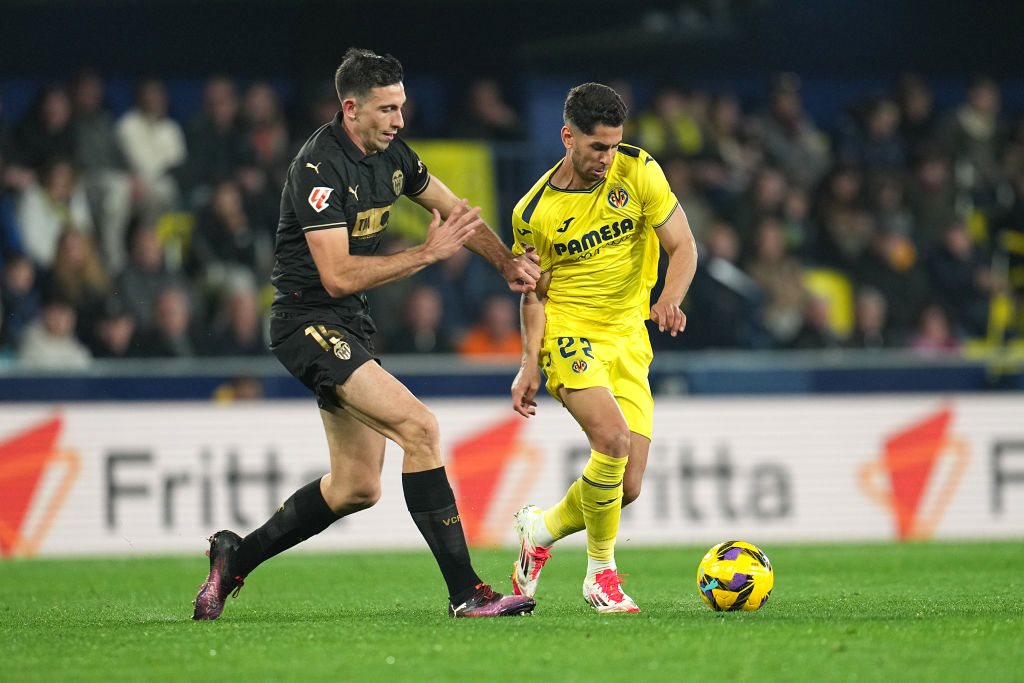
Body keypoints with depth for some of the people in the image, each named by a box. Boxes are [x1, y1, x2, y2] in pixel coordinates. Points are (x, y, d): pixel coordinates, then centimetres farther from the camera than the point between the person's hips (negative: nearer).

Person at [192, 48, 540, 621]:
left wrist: (510, 264, 8)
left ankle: (236, 557, 24)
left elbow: (454, 209, 21)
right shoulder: (321, 167, -20)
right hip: (308, 321, -9)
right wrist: (427, 252, -23)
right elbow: (338, 275, -25)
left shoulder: (390, 153, 6)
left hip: (351, 326, 10)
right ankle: (466, 593, -23)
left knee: (358, 487, 10)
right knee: (421, 428, -23)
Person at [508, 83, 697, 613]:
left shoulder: (638, 172, -5)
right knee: (613, 438, -29)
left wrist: (670, 299, -24)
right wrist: (530, 364, -7)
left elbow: (683, 246, -4)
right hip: (567, 332, -3)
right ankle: (601, 573, -11)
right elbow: (535, 291, 4)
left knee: (627, 488, -3)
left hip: (628, 339, 3)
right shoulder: (534, 212, -7)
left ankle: (541, 528, 27)